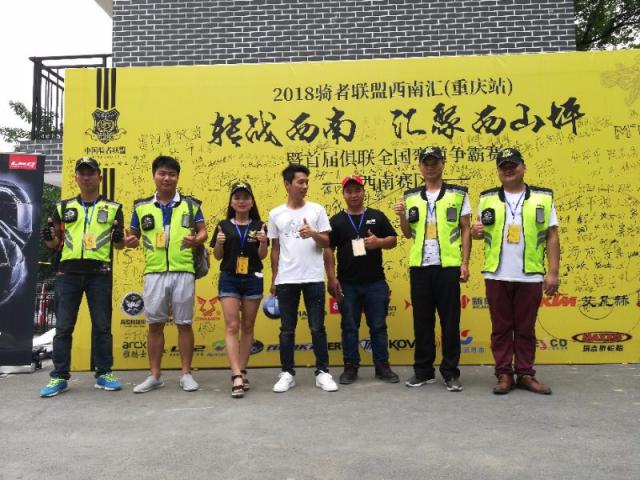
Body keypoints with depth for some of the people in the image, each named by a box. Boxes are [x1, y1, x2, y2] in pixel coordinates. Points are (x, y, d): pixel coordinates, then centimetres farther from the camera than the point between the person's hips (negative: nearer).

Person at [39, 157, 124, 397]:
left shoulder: (113, 208, 10)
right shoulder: (63, 207, 14)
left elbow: (119, 245, 12)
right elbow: (56, 243, 16)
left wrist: (118, 238, -11)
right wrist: (49, 237, -6)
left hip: (99, 272, -1)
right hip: (68, 271, 2)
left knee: (102, 325, 3)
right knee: (63, 326, 3)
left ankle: (104, 374, 13)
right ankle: (59, 377, 12)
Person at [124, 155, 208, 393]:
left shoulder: (190, 204, 6)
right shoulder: (141, 206, 10)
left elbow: (203, 232, 8)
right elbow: (133, 234, 16)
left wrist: (195, 240, -14)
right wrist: (129, 240, -7)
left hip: (183, 272, -1)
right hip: (154, 273, 2)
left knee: (184, 323, 4)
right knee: (155, 324, 7)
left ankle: (186, 374, 16)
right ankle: (155, 375, 19)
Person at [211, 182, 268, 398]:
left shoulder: (259, 226, 4)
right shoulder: (224, 225, 4)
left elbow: (262, 256, 2)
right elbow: (217, 256, 6)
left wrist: (263, 242, -17)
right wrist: (219, 242, -14)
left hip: (253, 279, 1)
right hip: (229, 279, -1)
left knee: (247, 327, 7)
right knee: (232, 326, -7)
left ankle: (242, 372, 18)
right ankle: (236, 377, -10)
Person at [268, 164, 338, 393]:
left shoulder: (317, 210, 3)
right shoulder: (276, 214, 6)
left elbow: (327, 242, 2)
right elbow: (275, 248, 11)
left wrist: (313, 234, -19)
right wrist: (273, 280, 10)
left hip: (314, 278, -1)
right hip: (286, 280, 1)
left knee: (317, 327, 4)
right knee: (287, 329, 8)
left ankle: (322, 372, 14)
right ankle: (287, 373, 18)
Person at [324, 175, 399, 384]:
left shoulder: (377, 216, 6)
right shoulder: (336, 220, 4)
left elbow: (393, 240, 8)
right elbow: (328, 250, 2)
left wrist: (379, 242, -15)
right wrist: (332, 278, -5)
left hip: (376, 282, 0)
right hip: (347, 284, 0)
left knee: (378, 326, 6)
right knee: (349, 327, 7)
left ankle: (382, 366, 17)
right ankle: (350, 367, 17)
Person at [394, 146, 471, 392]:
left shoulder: (458, 194, 5)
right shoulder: (411, 197, 11)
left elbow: (465, 230, 3)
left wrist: (465, 263, -5)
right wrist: (401, 216, -5)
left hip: (449, 265, -2)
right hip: (419, 266, 2)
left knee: (450, 320, 3)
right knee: (422, 320, 8)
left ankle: (450, 372, 14)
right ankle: (423, 371, 18)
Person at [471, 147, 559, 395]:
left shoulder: (543, 197, 5)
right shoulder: (487, 198, 8)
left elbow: (552, 237, 3)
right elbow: (481, 231, 15)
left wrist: (553, 272, -3)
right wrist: (477, 232, -10)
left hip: (530, 276, -1)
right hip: (496, 275, 1)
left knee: (525, 328, 8)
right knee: (501, 328, 6)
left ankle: (526, 374, 18)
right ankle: (504, 374, 15)